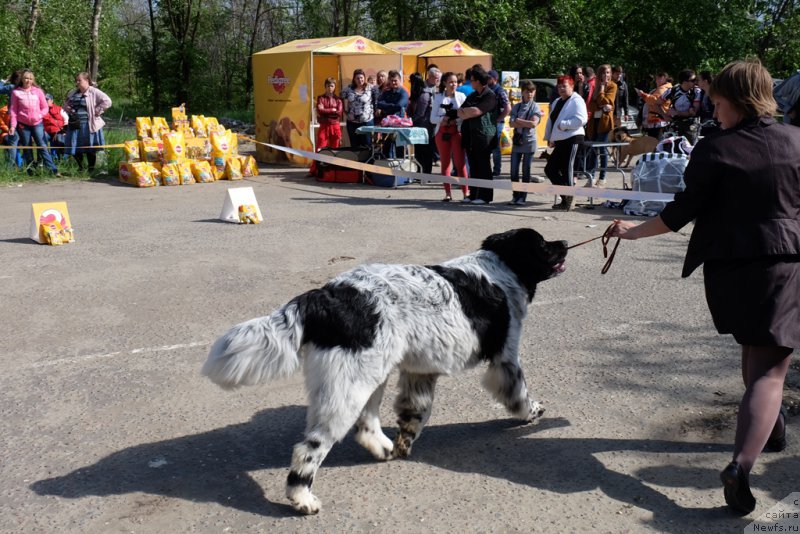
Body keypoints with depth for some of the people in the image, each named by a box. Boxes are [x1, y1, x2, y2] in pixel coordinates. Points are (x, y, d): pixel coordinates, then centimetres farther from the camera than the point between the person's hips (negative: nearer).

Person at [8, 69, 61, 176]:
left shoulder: (38, 91, 5)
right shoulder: (16, 92, 3)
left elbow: (45, 107, 7)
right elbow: (13, 110, 3)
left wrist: (39, 115, -11)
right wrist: (13, 125, -4)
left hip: (37, 123, 0)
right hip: (23, 124, 0)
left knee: (42, 146, -8)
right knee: (27, 149, 6)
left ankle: (53, 170, -11)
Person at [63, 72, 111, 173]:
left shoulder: (94, 92, -7)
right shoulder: (73, 93, 14)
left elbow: (107, 101, -16)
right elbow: (66, 104, 30)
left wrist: (97, 111, -14)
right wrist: (67, 109, 7)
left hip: (89, 125, -6)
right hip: (75, 125, 6)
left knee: (90, 149, 3)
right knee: (74, 149, 8)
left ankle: (91, 169, 16)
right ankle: (80, 168, 26)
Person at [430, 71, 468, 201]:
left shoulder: (461, 96, 4)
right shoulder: (438, 97, 8)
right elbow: (433, 118, 4)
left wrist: (455, 119, -19)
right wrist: (443, 119, -14)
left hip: (457, 131, -2)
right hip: (442, 131, 2)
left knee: (460, 162, -8)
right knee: (445, 162, 5)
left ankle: (466, 191, -7)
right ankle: (447, 193, 9)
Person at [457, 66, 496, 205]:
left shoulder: (490, 96, -7)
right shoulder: (472, 96, 18)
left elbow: (477, 111, -20)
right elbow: (460, 112, 12)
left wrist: (464, 112, -4)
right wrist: (469, 113, -9)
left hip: (484, 136, -7)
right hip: (470, 135, 7)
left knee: (484, 167, -2)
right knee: (473, 167, 9)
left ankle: (485, 196, 3)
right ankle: (473, 194, 14)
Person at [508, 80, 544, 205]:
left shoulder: (535, 107, -1)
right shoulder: (516, 107, 8)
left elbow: (534, 123, -15)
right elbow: (512, 123, -4)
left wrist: (519, 121, -9)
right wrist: (526, 123, -14)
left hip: (529, 141, -3)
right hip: (517, 141, 3)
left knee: (526, 171, 2)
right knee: (514, 171, 2)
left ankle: (522, 197, 7)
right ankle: (515, 196, 11)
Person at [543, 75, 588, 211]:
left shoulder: (576, 100, -6)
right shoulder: (557, 102, 20)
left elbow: (581, 119, -19)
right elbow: (550, 120, 23)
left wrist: (563, 124, -18)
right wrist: (549, 137, 14)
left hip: (571, 138, -9)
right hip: (560, 141, 9)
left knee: (565, 170, -7)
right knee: (550, 169, 9)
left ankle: (568, 200, 3)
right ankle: (567, 198, 16)